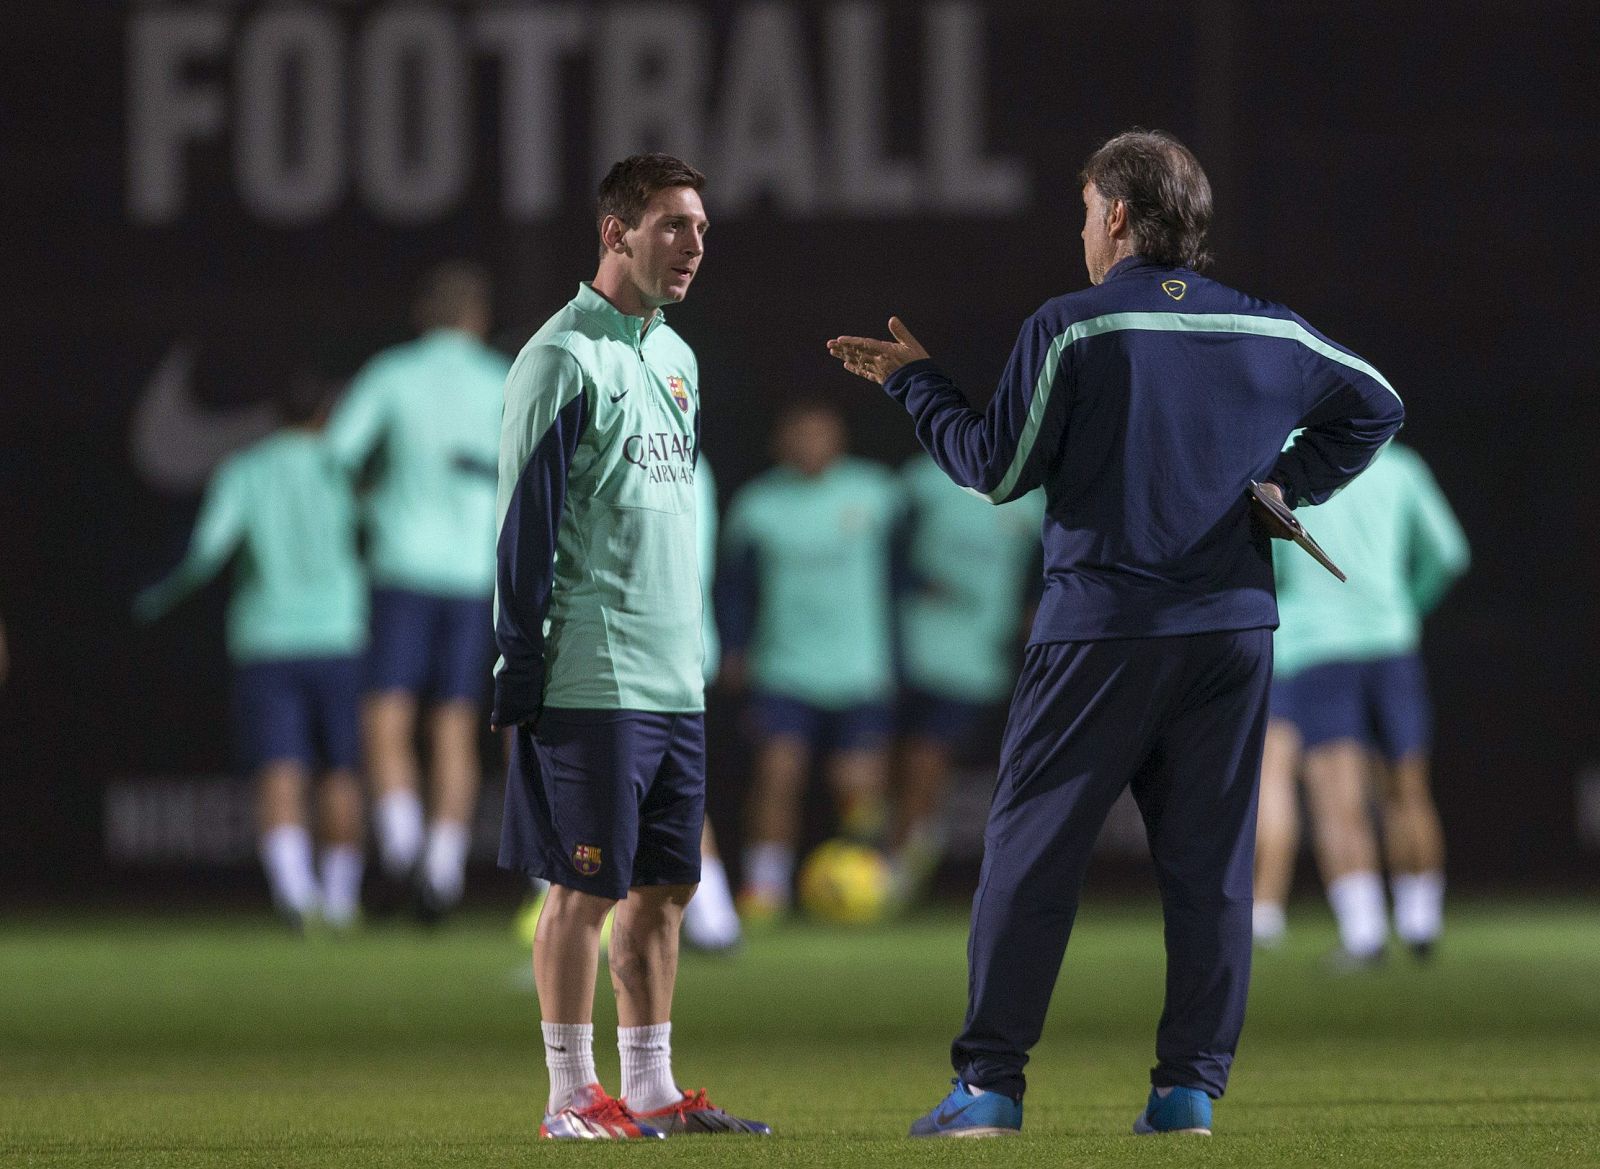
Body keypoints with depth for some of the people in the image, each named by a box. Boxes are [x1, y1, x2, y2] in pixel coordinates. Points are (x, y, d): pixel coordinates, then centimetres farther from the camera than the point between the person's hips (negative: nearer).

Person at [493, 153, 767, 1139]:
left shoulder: (674, 358, 16)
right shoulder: (565, 360, -9)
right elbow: (525, 526, -11)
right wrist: (522, 672, -15)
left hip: (674, 678, 8)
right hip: (591, 680, -8)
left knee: (664, 886, 8)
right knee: (586, 887, -4)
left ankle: (652, 1091, 13)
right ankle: (572, 1096, 1)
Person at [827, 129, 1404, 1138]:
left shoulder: (1070, 330, -7)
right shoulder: (1269, 333, 7)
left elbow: (997, 469, -3)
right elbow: (1375, 404, 20)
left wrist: (916, 381, 9)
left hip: (1100, 630, -4)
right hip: (1234, 628, 4)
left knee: (1031, 849, 1)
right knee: (1211, 863, 6)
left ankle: (990, 1082, -2)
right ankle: (1192, 1085, 3)